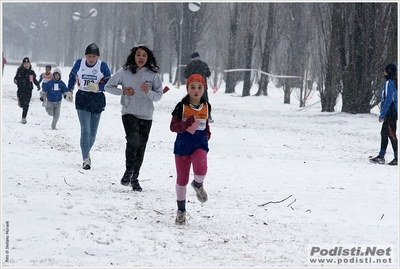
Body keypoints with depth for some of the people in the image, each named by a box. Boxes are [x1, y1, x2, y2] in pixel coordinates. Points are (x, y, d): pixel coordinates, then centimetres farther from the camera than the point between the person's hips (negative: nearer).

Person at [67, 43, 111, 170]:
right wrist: (69, 92, 18)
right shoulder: (79, 63, 0)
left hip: (97, 100, 1)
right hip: (82, 99, -1)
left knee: (93, 131, 9)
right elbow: (72, 76, 18)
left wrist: (98, 87, -20)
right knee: (85, 129, -13)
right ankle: (86, 158, -16)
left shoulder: (103, 66, -5)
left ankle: (86, 151, 31)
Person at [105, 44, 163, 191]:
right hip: (129, 113, -2)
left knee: (141, 147, 6)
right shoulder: (124, 72, -1)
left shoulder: (153, 75, 0)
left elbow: (159, 95, 1)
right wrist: (123, 91, -9)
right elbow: (108, 86, 7)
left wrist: (148, 92, -19)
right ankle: (128, 170, -7)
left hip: (146, 116, 2)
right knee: (133, 140, -25)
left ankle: (135, 178, 21)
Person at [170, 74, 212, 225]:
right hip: (183, 146, -1)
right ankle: (181, 210, 25)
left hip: (200, 145, 1)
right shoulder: (181, 107, -7)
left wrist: (207, 134, 5)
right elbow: (173, 127, -13)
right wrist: (189, 122, -26)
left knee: (201, 169, -30)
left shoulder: (206, 106, 4)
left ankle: (198, 185, 6)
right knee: (182, 179, 7)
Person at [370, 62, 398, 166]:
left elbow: (388, 100, -21)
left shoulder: (389, 83, -17)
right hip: (392, 113, 10)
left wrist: (382, 115, -19)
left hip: (390, 113, -10)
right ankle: (381, 157, 18)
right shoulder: (395, 82, 11)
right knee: (384, 133, 13)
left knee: (391, 134, -6)